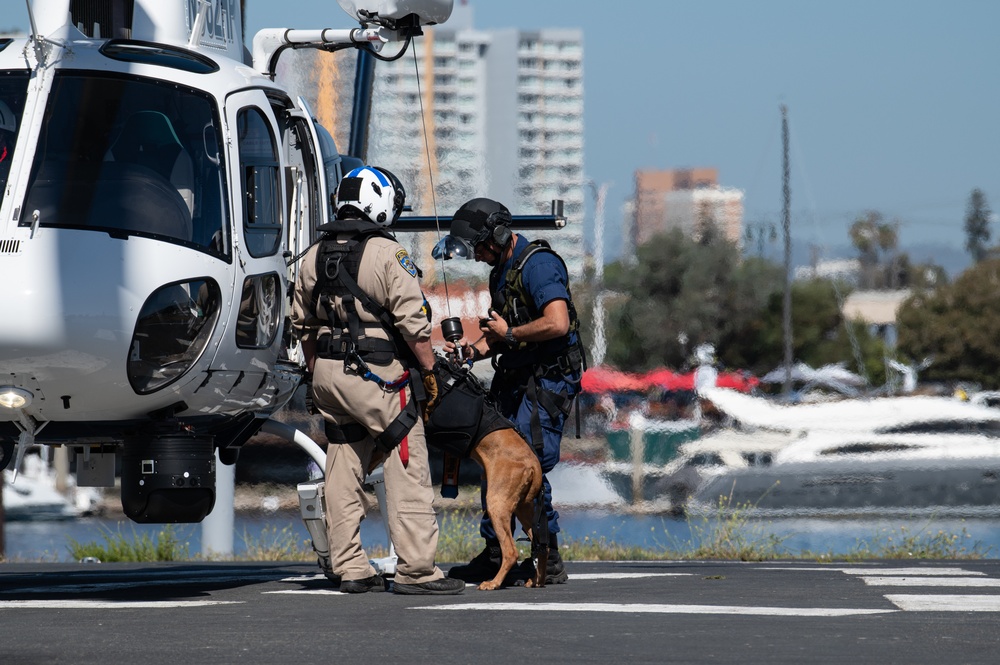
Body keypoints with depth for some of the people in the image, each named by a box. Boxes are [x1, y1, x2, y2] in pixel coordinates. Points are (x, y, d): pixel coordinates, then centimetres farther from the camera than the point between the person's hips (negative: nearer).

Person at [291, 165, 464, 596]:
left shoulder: (313, 258, 10)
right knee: (408, 471, -3)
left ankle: (350, 569, 12)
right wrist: (429, 371, -5)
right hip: (380, 376, -7)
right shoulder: (388, 254, -12)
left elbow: (302, 325, 16)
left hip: (328, 375, 7)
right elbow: (413, 321, -15)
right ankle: (416, 569, -5)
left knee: (342, 473, 11)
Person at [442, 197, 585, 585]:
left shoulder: (538, 264, -15)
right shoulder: (502, 271, 16)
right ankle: (493, 557, 19)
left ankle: (549, 563, -6)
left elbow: (557, 324, -28)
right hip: (517, 380, 10)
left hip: (548, 380, -10)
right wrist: (471, 350, 7)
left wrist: (509, 333, -16)